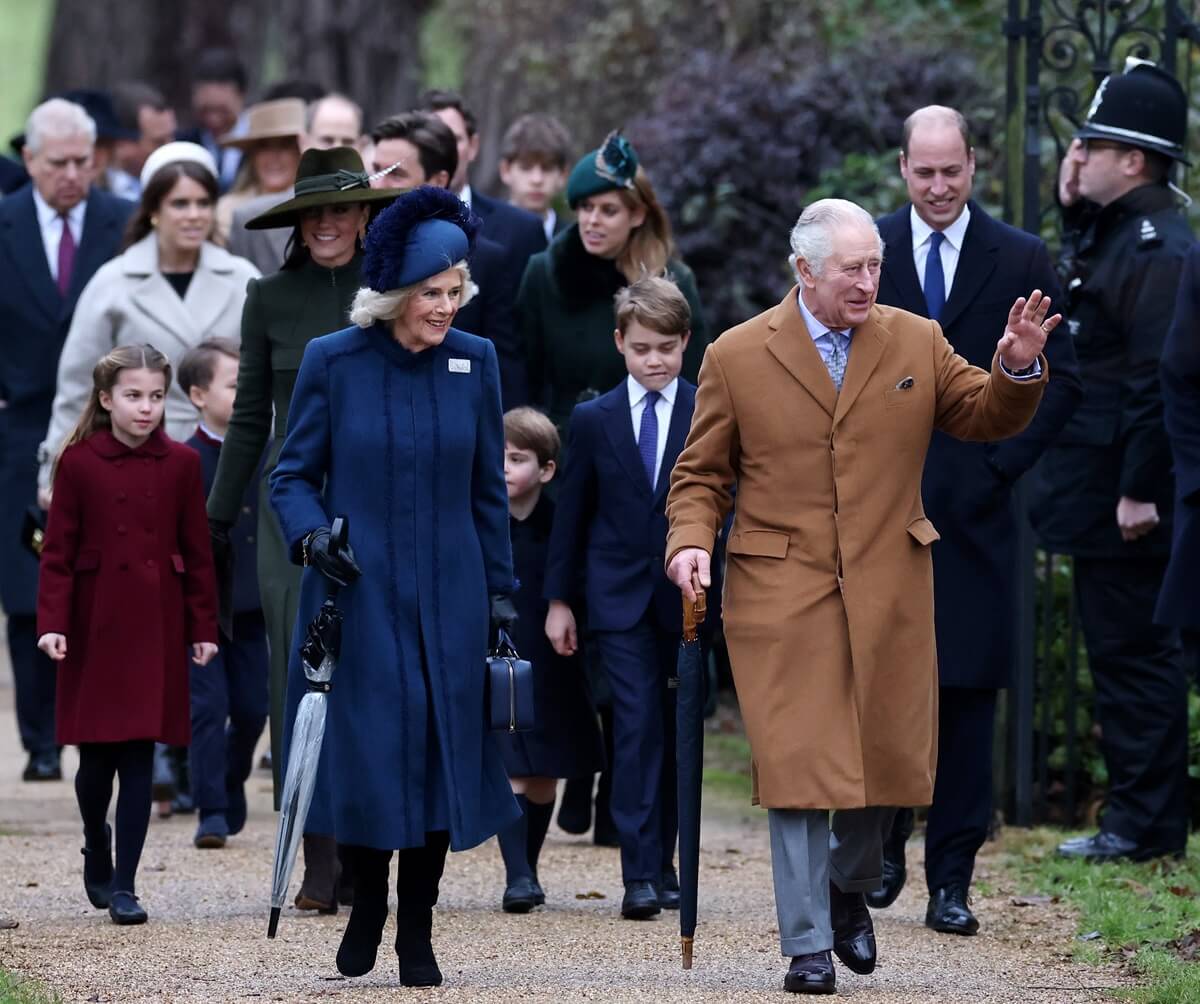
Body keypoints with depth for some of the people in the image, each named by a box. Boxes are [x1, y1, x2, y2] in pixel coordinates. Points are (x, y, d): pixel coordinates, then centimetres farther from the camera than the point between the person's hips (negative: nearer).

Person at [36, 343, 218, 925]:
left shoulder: (180, 464, 2)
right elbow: (58, 550, -3)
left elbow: (197, 551, 6)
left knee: (139, 757, -2)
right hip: (95, 624, -1)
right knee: (97, 757, 5)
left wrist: (203, 627, 4)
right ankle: (96, 853, 31)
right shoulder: (79, 462, -3)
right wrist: (52, 623, -11)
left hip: (156, 628, 1)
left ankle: (124, 885, 1)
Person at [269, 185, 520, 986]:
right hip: (359, 593, -2)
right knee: (368, 755, -2)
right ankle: (367, 905, 21)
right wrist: (309, 534, -18)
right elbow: (293, 474, 2)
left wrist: (501, 592, 7)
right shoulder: (333, 362, -5)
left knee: (441, 756, 1)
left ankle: (418, 930, 12)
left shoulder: (474, 362, 2)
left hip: (448, 598, 2)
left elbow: (489, 490, 8)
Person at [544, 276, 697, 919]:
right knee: (636, 728, -10)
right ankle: (640, 875, -14)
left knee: (676, 732, 7)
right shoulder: (593, 420, 5)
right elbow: (571, 514, 9)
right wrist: (558, 598, 8)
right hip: (621, 598, -1)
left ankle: (663, 865, 16)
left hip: (689, 597, 1)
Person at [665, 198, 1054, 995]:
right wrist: (691, 540, -11)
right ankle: (808, 945, -1)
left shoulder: (917, 343, 6)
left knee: (890, 758, 7)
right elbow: (703, 473, 6)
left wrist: (1019, 370, -11)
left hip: (889, 592, 3)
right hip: (782, 592, -3)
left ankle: (849, 887, 35)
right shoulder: (738, 357, 0)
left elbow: (989, 419, 9)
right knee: (799, 765, -6)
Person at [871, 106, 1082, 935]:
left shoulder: (1022, 261, 5)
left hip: (973, 514, -1)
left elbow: (1060, 382, 4)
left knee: (969, 692, -2)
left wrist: (1001, 466, -6)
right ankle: (884, 847, 20)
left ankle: (952, 879, 3)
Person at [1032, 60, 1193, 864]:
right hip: (1100, 491, 10)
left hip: (1125, 502, -10)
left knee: (1133, 652, -4)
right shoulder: (1111, 232, 13)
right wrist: (1075, 211, 12)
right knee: (1126, 651, 14)